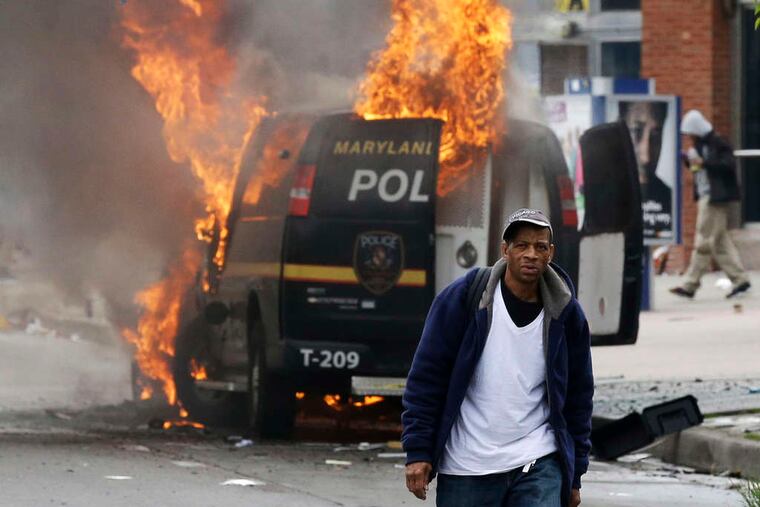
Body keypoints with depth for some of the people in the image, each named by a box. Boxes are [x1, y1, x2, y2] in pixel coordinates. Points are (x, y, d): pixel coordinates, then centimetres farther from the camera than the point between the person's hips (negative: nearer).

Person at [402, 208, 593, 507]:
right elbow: (426, 377, -2)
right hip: (466, 470, -1)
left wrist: (574, 476, 12)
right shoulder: (462, 299, -4)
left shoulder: (566, 314, 4)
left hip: (538, 468, 1)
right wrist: (417, 452, -7)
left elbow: (578, 395, 12)